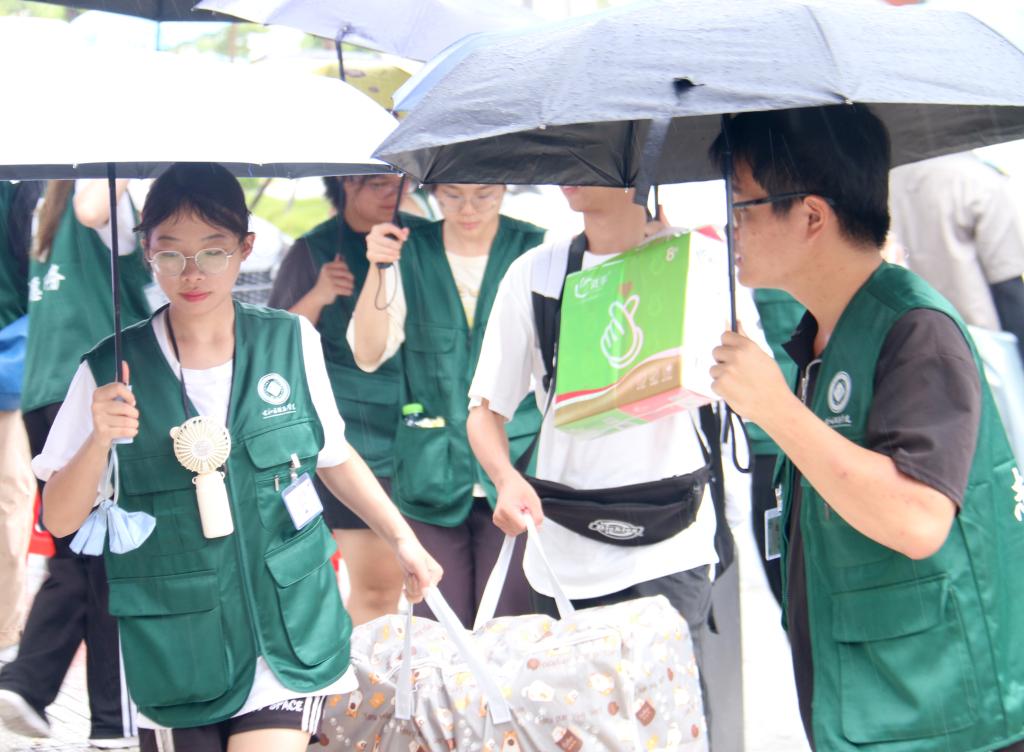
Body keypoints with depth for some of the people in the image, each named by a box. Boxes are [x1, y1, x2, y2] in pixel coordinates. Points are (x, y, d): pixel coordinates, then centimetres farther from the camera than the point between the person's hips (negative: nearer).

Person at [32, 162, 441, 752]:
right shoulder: (112, 373, -5)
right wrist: (100, 441, -19)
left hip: (289, 632, 1)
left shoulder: (293, 343, 1)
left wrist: (403, 540, 16)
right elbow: (60, 519, -3)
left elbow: (332, 456, 16)